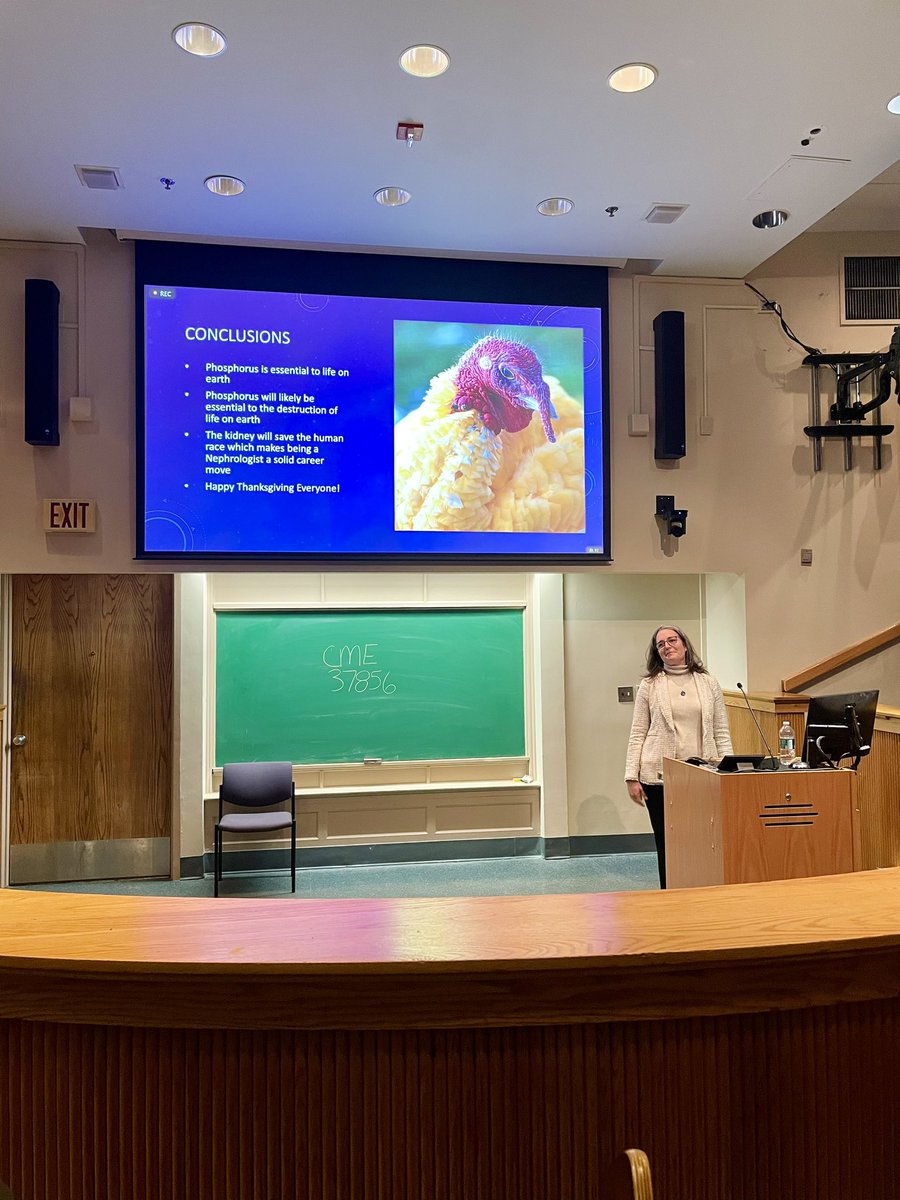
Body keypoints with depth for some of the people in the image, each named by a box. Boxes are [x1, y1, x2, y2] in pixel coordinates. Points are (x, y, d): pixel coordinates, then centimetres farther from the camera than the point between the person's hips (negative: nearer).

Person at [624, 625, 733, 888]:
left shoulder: (708, 684, 9)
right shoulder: (649, 685, 4)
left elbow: (721, 733, 9)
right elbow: (637, 734, 2)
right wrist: (631, 777, -4)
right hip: (659, 776, -1)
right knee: (666, 844, 3)